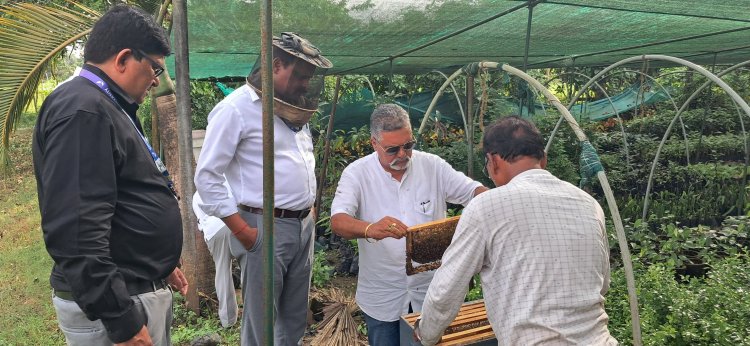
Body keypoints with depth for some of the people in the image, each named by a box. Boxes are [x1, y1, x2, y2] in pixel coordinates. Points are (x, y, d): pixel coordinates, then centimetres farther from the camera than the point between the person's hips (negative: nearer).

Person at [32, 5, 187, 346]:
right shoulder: (82, 109, -20)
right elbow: (75, 231, -28)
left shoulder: (107, 108, 14)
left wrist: (159, 264, 23)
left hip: (143, 290, 10)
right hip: (113, 304, -10)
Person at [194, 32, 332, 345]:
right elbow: (206, 177, -13)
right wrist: (242, 231, -15)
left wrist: (307, 215, 14)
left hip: (304, 226, 8)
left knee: (295, 320, 16)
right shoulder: (236, 108, -11)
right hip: (266, 229, -7)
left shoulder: (294, 108, 13)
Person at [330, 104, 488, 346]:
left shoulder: (433, 166, -4)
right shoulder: (357, 173, -11)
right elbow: (338, 221, -23)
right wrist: (371, 229, -45)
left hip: (432, 291, 2)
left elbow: (473, 191, 0)